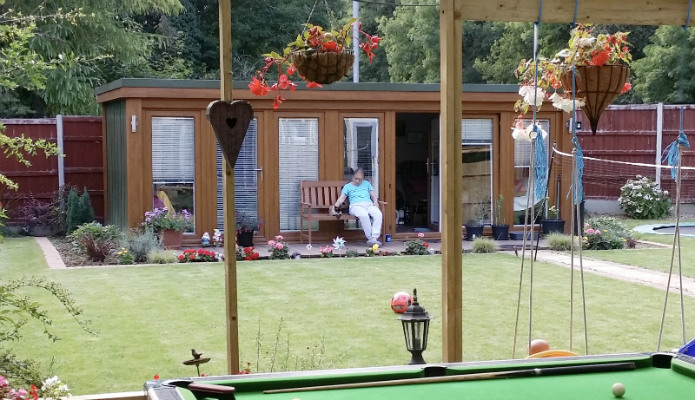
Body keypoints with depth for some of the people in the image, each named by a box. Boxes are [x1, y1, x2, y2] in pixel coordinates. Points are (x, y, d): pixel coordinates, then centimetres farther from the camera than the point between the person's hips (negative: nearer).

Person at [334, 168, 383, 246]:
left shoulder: (367, 184, 28)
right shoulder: (347, 186, 21)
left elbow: (373, 195, 22)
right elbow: (342, 198, 9)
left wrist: (375, 202, 0)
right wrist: (336, 206, -10)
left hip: (369, 204, 3)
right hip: (356, 205, -3)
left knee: (378, 214, -33)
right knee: (363, 215, -40)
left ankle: (374, 238, -40)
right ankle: (370, 237, -34)